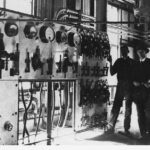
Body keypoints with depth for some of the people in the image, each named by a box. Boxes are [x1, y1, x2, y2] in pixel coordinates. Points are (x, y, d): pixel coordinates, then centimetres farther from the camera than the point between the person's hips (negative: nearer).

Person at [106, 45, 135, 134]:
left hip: (129, 87, -1)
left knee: (128, 109, 3)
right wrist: (111, 63, -4)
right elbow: (112, 73, 6)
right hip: (120, 86, 1)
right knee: (116, 107, -5)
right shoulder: (118, 61, 12)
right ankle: (110, 127, -3)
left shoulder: (132, 62, 6)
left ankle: (127, 129, 9)